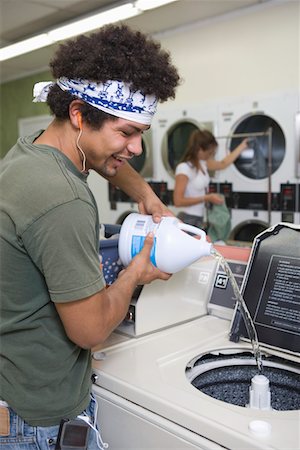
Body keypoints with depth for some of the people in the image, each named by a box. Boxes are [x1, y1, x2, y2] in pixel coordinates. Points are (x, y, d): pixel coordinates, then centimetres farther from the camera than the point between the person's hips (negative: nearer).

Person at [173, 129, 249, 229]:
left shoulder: (202, 163, 7)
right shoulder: (184, 168, -19)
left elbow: (223, 164, 26)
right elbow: (178, 201, -23)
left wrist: (243, 145, 30)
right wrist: (207, 198, -19)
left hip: (199, 220, 9)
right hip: (188, 221, -9)